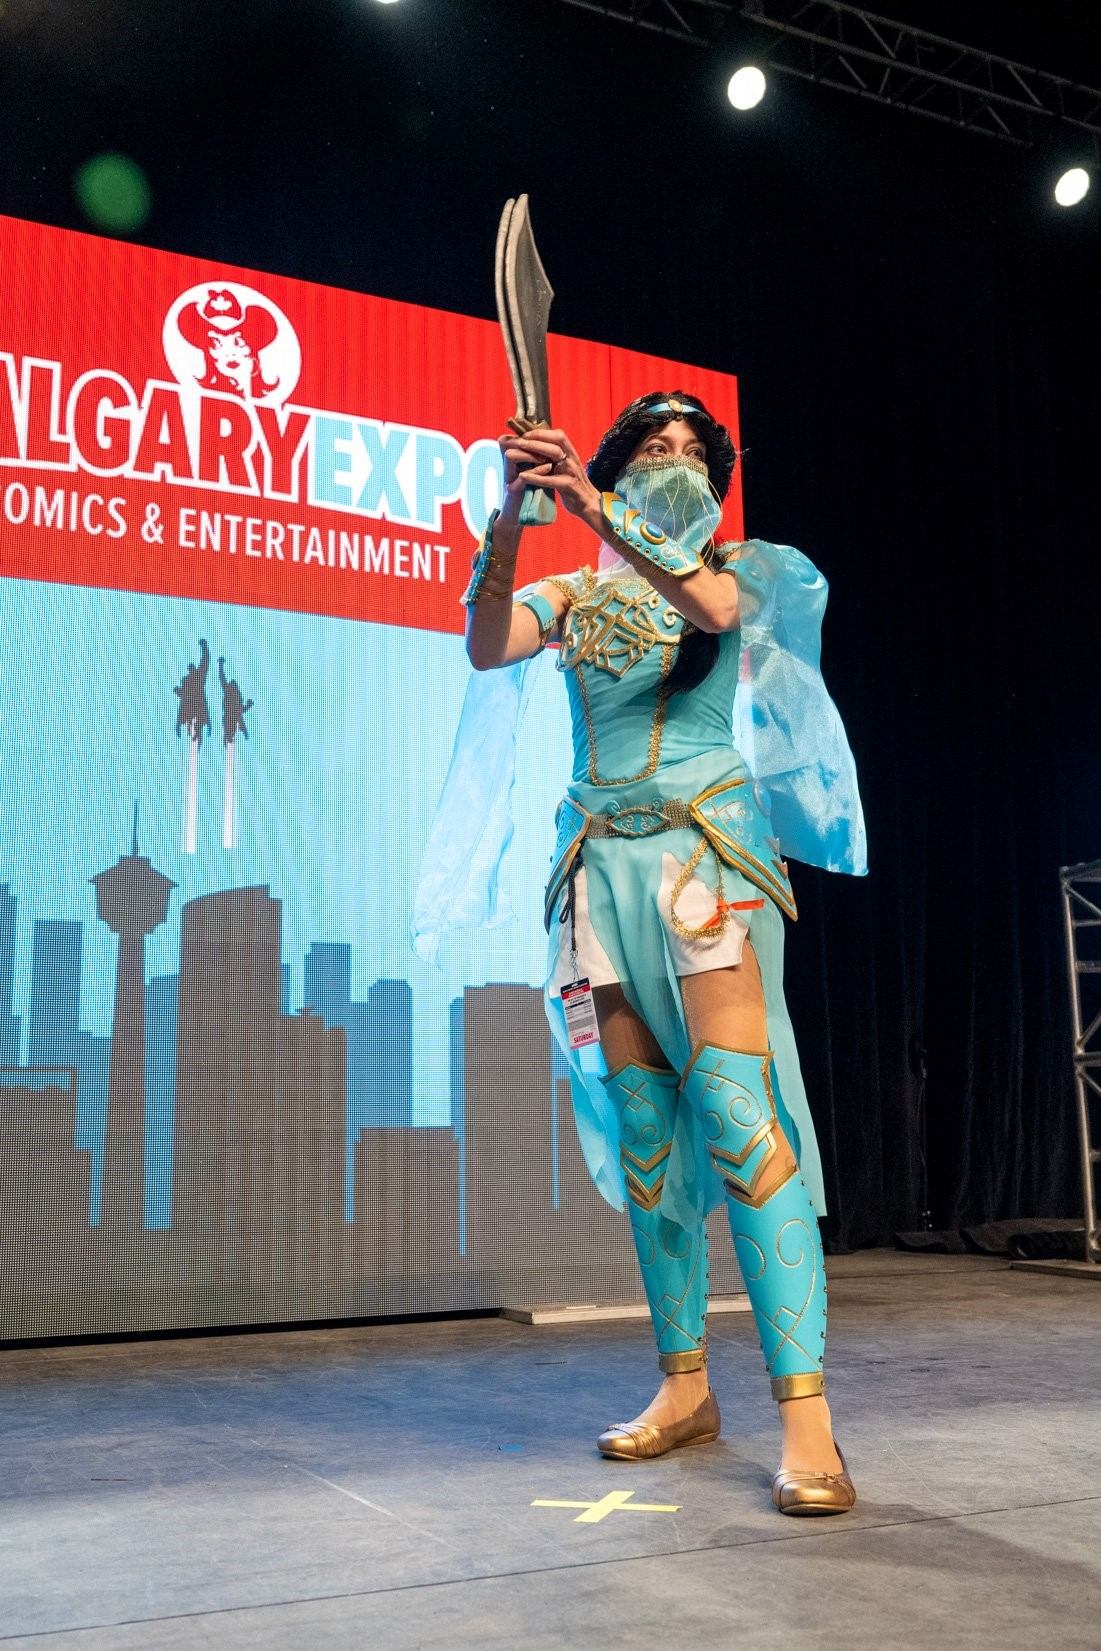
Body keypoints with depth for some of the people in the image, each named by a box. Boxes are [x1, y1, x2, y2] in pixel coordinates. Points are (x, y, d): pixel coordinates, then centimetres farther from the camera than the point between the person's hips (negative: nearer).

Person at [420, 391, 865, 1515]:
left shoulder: (741, 569, 11)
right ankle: (685, 1385, 13)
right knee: (644, 1126, 3)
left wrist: (596, 508, -23)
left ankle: (804, 1409, -16)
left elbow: (714, 605, -14)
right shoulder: (573, 596, 16)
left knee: (735, 1105, -16)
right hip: (601, 864, 3)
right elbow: (486, 647, -5)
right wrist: (509, 521, -20)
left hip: (708, 846, -3)